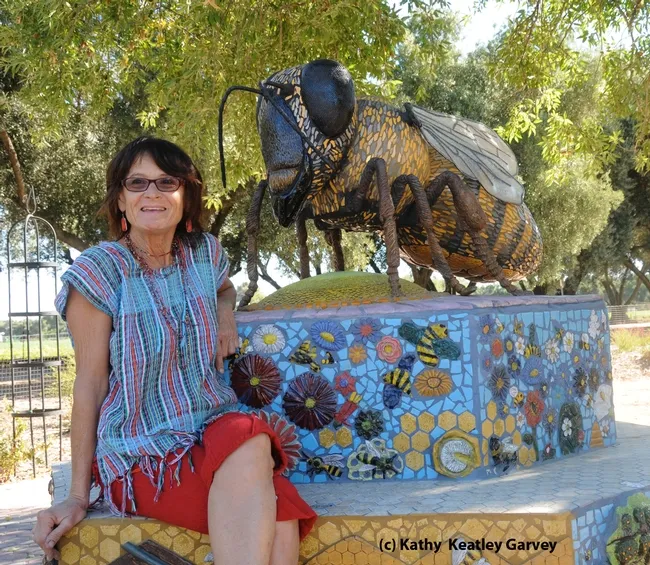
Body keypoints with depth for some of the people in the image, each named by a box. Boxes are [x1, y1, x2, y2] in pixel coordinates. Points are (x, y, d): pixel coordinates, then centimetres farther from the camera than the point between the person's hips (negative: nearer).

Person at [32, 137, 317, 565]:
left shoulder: (204, 252, 6)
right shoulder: (99, 272, -6)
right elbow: (90, 384, -6)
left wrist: (225, 310, 6)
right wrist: (78, 495, -6)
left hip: (213, 428, 4)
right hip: (140, 452, -4)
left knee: (283, 526, -30)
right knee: (251, 447, -35)